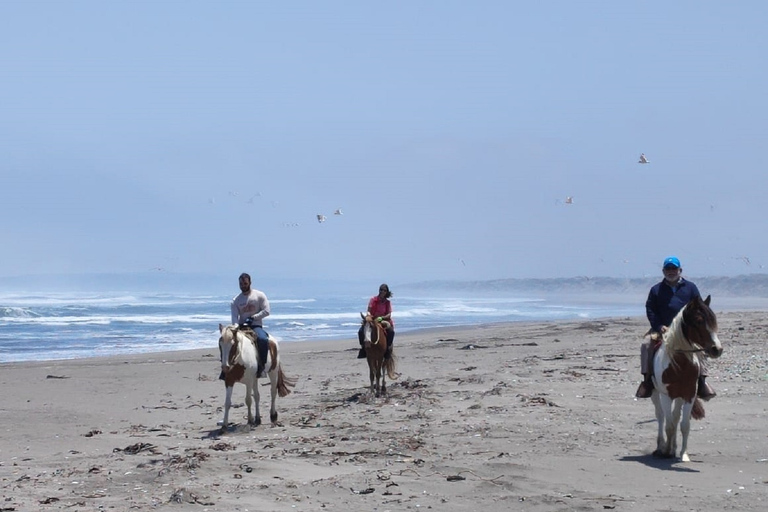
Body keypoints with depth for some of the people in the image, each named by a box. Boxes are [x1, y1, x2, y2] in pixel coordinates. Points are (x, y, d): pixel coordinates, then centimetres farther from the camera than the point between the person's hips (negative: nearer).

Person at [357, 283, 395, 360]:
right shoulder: (373, 299, 0)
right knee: (361, 331, -26)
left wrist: (381, 317, -24)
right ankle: (363, 347, -7)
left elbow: (389, 315, -6)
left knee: (391, 332, -29)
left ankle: (388, 349, -13)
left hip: (383, 320, 0)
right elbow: (369, 311, -3)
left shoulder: (387, 302, 2)